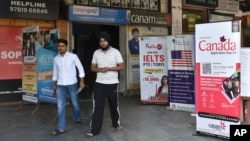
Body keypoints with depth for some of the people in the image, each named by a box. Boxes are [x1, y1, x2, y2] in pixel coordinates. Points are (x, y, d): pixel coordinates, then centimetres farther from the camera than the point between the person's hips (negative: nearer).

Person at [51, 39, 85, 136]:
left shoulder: (73, 56, -6)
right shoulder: (56, 58, 7)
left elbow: (80, 68, -3)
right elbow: (55, 72, 16)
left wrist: (82, 81, -8)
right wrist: (54, 85, 16)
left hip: (72, 84, -3)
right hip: (60, 85, 3)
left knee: (74, 104, 12)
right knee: (60, 106, -2)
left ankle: (77, 119, 38)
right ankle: (61, 128, 2)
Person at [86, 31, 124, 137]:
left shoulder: (115, 52, -4)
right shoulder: (96, 53, 5)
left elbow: (121, 67, -6)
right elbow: (92, 68, 9)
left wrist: (109, 68, -17)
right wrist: (99, 69, -12)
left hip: (113, 84, -1)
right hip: (99, 84, 1)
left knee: (114, 105, 14)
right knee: (97, 106, -1)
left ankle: (116, 123, 35)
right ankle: (94, 129, 4)